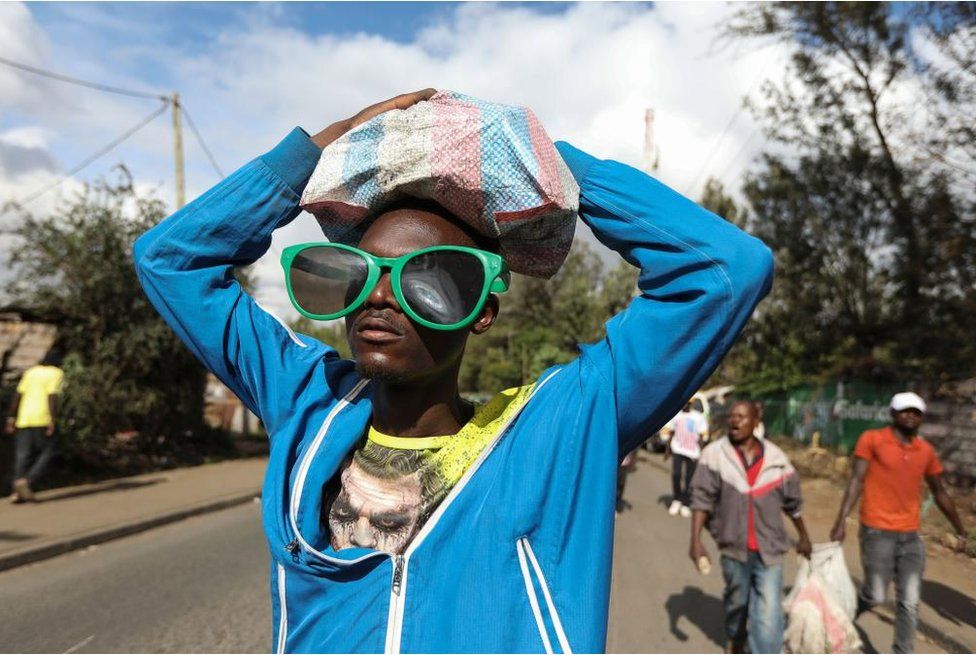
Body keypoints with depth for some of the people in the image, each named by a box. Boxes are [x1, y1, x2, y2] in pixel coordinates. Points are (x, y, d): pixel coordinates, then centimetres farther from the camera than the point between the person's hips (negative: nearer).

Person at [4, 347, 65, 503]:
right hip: (42, 420, -5)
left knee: (22, 455, 6)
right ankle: (27, 481, -13)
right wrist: (53, 420, -15)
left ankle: (17, 491, -2)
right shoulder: (56, 373, 0)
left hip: (23, 419, 5)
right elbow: (52, 396, -12)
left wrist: (11, 418, 14)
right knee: (46, 452, 5)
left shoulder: (31, 371, 18)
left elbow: (17, 395, 13)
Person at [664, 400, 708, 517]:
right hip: (677, 450, 1)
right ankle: (676, 500, 5)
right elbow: (671, 433, 13)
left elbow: (701, 437, 1)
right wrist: (667, 450, 11)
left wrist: (700, 453, -5)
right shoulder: (676, 415, 6)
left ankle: (686, 504, 15)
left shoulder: (698, 417, -1)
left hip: (692, 452, -1)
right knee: (676, 474, -14)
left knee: (689, 479, 3)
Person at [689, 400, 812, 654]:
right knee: (736, 600, 21)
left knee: (769, 616, -8)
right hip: (734, 546, 0)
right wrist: (696, 540, -19)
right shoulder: (715, 454, -10)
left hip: (769, 549, 0)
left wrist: (803, 536, 20)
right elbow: (702, 498, -12)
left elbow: (792, 502, 9)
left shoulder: (775, 457, -4)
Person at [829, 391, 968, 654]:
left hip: (910, 535, 4)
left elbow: (939, 492, 18)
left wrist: (961, 531, 22)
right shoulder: (872, 439, -6)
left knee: (910, 602, 3)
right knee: (875, 596, -1)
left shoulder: (926, 450, 7)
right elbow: (857, 481, -11)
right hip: (877, 532, -4)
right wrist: (841, 521, -19)